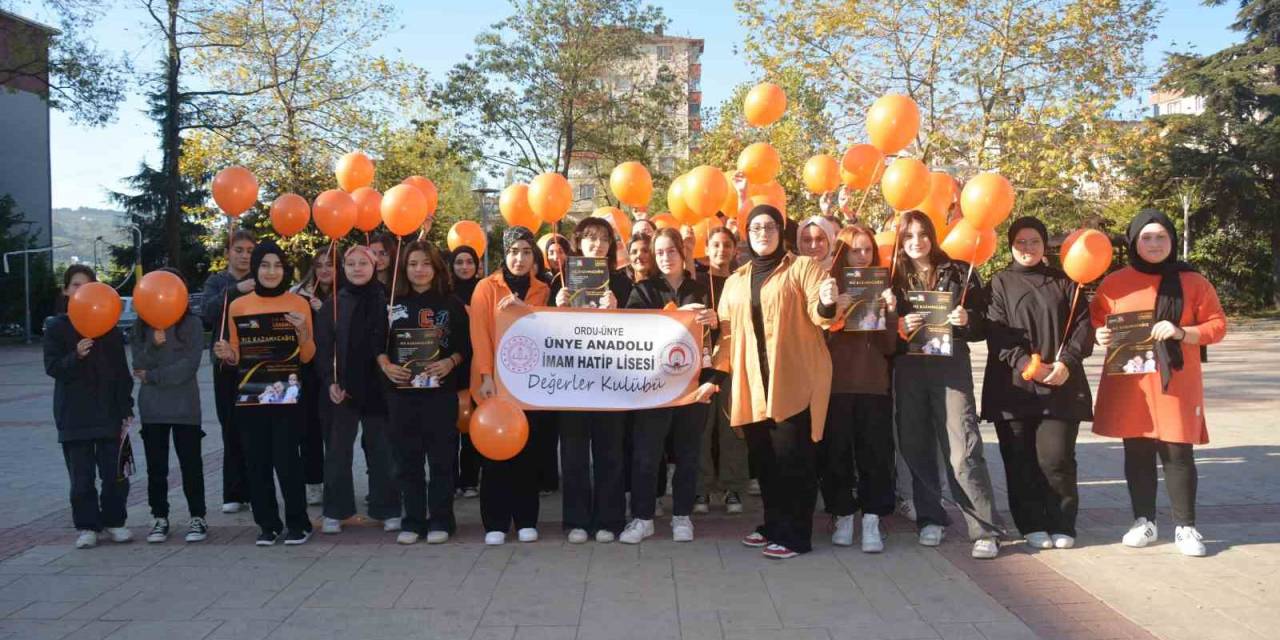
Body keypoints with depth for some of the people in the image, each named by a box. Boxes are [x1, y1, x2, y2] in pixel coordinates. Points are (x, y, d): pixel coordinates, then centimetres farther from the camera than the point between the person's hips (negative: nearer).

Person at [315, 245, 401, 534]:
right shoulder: (332, 305, 4)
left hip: (378, 388, -1)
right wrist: (329, 382, -9)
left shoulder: (386, 302, 1)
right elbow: (323, 348, 2)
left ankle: (388, 510, 14)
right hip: (342, 389, 1)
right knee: (338, 451, 6)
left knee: (383, 450, 5)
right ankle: (334, 511, 16)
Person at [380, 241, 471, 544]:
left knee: (441, 458, 2)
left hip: (441, 390, -2)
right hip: (401, 390, 2)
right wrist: (386, 366, -9)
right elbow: (378, 344, 9)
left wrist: (450, 363, -17)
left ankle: (440, 521, 12)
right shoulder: (393, 304, 9)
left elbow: (466, 346, 1)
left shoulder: (451, 304, 2)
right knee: (407, 459, 6)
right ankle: (413, 521, 15)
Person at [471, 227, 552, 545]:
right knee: (495, 453, 2)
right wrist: (486, 376, -16)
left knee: (527, 452, 7)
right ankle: (495, 523, 10)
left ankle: (526, 521, 16)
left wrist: (523, 308, -14)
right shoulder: (487, 287, 0)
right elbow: (479, 333, -6)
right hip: (495, 384, -2)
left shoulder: (541, 291, 10)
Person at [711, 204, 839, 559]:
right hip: (753, 382, 5)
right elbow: (728, 330, 18)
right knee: (765, 455, 9)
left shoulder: (803, 267, 2)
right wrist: (719, 369, 7)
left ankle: (795, 535, 3)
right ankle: (773, 525, 23)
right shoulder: (735, 281, 17)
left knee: (791, 456, -5)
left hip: (795, 378, -5)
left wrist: (827, 304, -29)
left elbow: (818, 314, -7)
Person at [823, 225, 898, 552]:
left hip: (874, 385, 2)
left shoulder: (881, 288, 10)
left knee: (875, 454, -3)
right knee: (837, 453, 0)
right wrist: (835, 313, -19)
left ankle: (872, 522, 1)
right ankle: (843, 517, 12)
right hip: (835, 385, -1)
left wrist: (890, 312, -9)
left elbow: (890, 347, 6)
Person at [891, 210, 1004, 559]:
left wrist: (966, 320, -15)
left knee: (963, 449, -9)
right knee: (916, 447, 7)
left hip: (951, 365, -3)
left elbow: (984, 323, 6)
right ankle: (930, 519, 21)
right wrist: (900, 326, -11)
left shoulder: (958, 272, 4)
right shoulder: (894, 278, 7)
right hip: (909, 370, 3)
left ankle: (985, 530, -5)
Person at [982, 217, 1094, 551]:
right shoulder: (1000, 283, 10)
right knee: (1021, 460, 2)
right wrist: (1025, 364, -14)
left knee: (1056, 458, -4)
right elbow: (996, 332, -1)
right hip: (1013, 386, 0)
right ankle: (1031, 525, 13)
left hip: (1061, 387, 0)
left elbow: (1083, 325, 7)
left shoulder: (1063, 282, 14)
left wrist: (1066, 363, -9)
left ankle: (1062, 526, 10)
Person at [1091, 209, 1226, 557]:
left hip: (1176, 382, -1)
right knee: (1137, 453, 5)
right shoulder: (1115, 283, 5)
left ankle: (1186, 526, 9)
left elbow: (1217, 325, 3)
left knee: (1178, 453, -2)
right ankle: (1144, 521, 16)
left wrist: (1181, 333, -15)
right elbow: (1095, 320, 14)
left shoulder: (1192, 281, 4)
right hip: (1129, 383, 1)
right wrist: (1100, 335, -9)